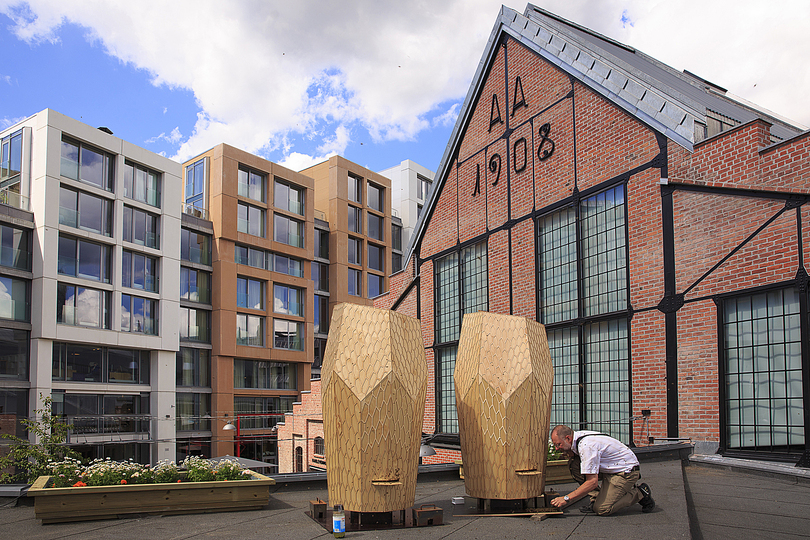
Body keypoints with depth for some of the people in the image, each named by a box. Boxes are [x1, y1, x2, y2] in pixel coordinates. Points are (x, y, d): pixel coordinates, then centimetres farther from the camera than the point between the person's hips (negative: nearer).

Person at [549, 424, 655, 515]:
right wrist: (569, 453, -12)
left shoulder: (586, 446, -29)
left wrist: (566, 499, -25)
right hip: (609, 469, 9)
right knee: (574, 465, -5)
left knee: (602, 509, -17)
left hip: (626, 470, -9)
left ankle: (640, 493, 1)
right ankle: (597, 499, 3)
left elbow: (592, 482, -30)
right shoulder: (577, 437, -2)